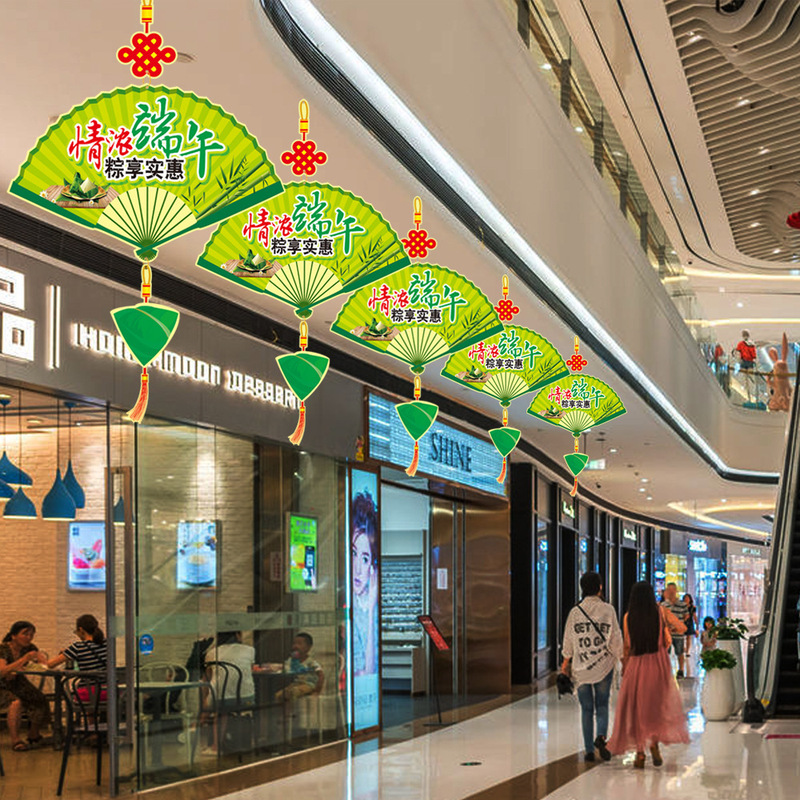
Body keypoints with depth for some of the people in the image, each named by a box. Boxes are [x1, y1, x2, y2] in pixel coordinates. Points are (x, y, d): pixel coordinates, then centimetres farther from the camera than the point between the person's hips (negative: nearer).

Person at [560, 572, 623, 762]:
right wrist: (622, 659, 9)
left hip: (581, 667, 1)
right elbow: (616, 638, -2)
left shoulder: (575, 612, -1)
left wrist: (566, 661, 22)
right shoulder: (608, 610, -4)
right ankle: (601, 736, -18)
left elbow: (568, 639, 7)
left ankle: (589, 750, 6)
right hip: (604, 665, -1)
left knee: (586, 708, 8)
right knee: (602, 705, 8)